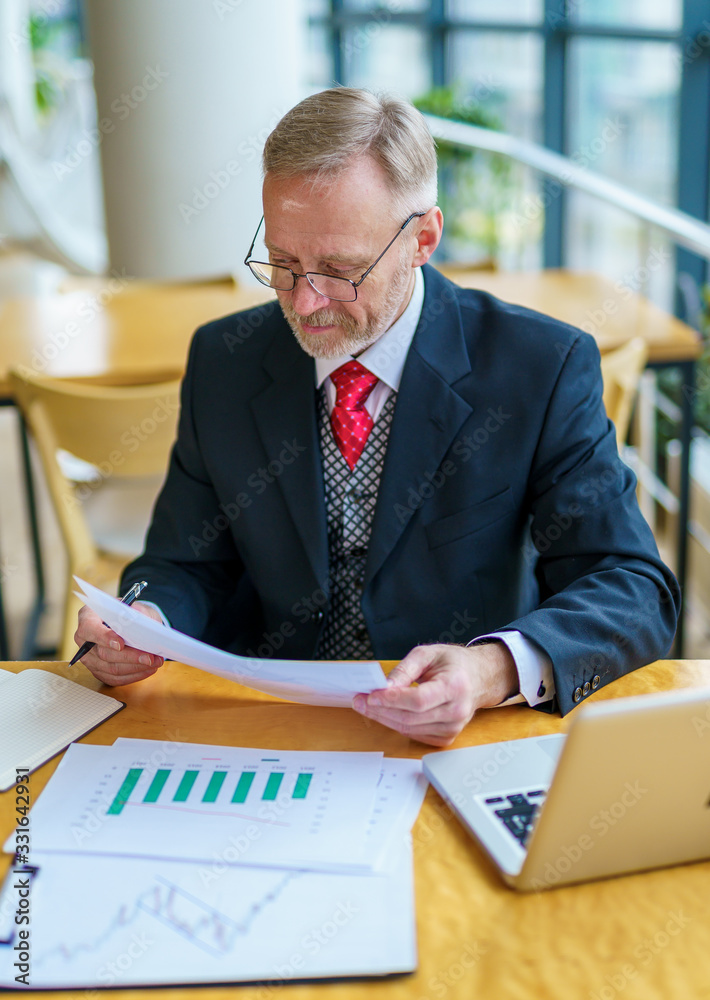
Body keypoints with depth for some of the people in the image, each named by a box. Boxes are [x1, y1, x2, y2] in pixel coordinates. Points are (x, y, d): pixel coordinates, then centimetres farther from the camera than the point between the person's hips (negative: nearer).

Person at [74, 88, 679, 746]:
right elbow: (187, 565, 8)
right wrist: (146, 623, -16)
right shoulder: (222, 361, 1)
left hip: (464, 743, -2)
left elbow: (636, 591, -13)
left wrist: (492, 671, -32)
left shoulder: (542, 369, -9)